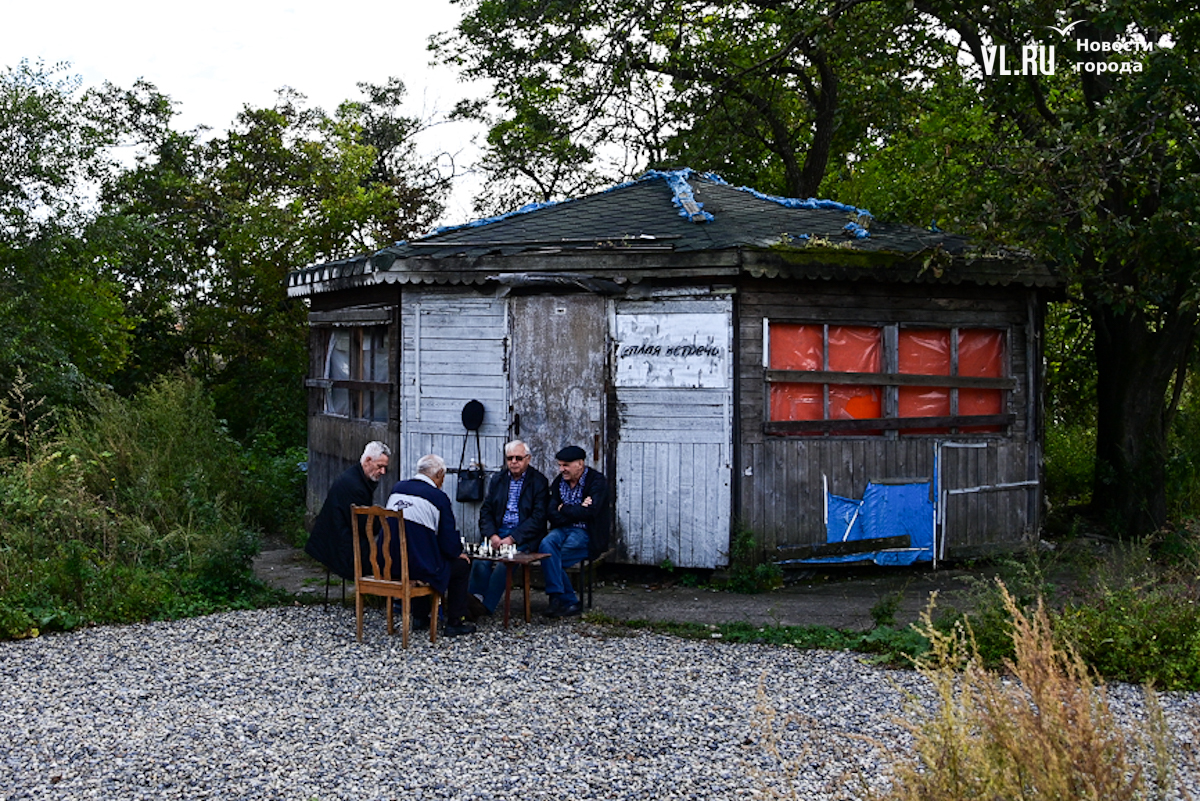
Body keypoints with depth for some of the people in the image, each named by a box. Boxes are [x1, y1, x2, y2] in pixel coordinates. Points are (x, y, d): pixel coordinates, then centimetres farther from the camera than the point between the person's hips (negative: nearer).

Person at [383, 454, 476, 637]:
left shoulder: (397, 488, 8)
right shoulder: (438, 497, -10)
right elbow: (449, 538, -8)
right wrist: (458, 553, 16)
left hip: (387, 564, 7)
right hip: (417, 567, -7)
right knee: (462, 565, 17)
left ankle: (420, 618, 38)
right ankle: (455, 623, 20)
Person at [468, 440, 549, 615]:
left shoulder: (539, 481, 0)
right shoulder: (498, 479, 15)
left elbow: (538, 517, -8)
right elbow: (486, 511, 12)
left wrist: (512, 539, -17)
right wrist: (492, 535, -8)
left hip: (523, 536, -4)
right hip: (497, 532, 4)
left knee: (504, 561, -31)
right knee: (480, 560, -25)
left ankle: (486, 607, -27)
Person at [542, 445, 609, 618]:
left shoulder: (597, 480, -7)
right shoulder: (559, 481, 11)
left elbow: (589, 513, -20)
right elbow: (551, 514, 1)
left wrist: (563, 509, -6)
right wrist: (576, 510, -13)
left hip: (586, 534, -5)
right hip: (563, 530, 5)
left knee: (551, 558, -25)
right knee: (546, 544, -28)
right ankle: (568, 602, -26)